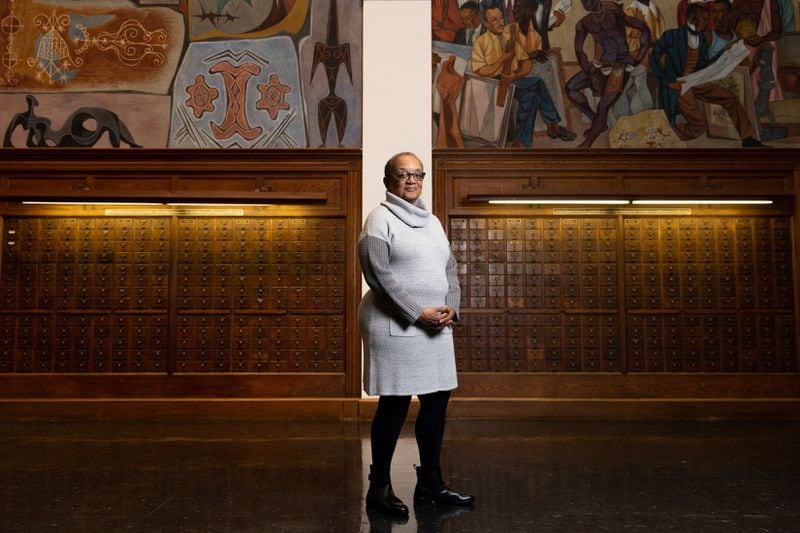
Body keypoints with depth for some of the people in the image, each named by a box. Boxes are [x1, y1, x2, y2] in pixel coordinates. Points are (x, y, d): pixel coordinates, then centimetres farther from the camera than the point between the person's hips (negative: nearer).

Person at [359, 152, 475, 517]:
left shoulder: (431, 221, 17)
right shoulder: (380, 219, -5)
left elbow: (449, 269, 15)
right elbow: (380, 275, -15)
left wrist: (450, 307, -3)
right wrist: (418, 313, -18)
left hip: (436, 327, 8)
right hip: (396, 326, -7)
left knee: (437, 400, 10)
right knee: (394, 405, -2)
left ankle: (430, 483, 23)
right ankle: (379, 487, 13)